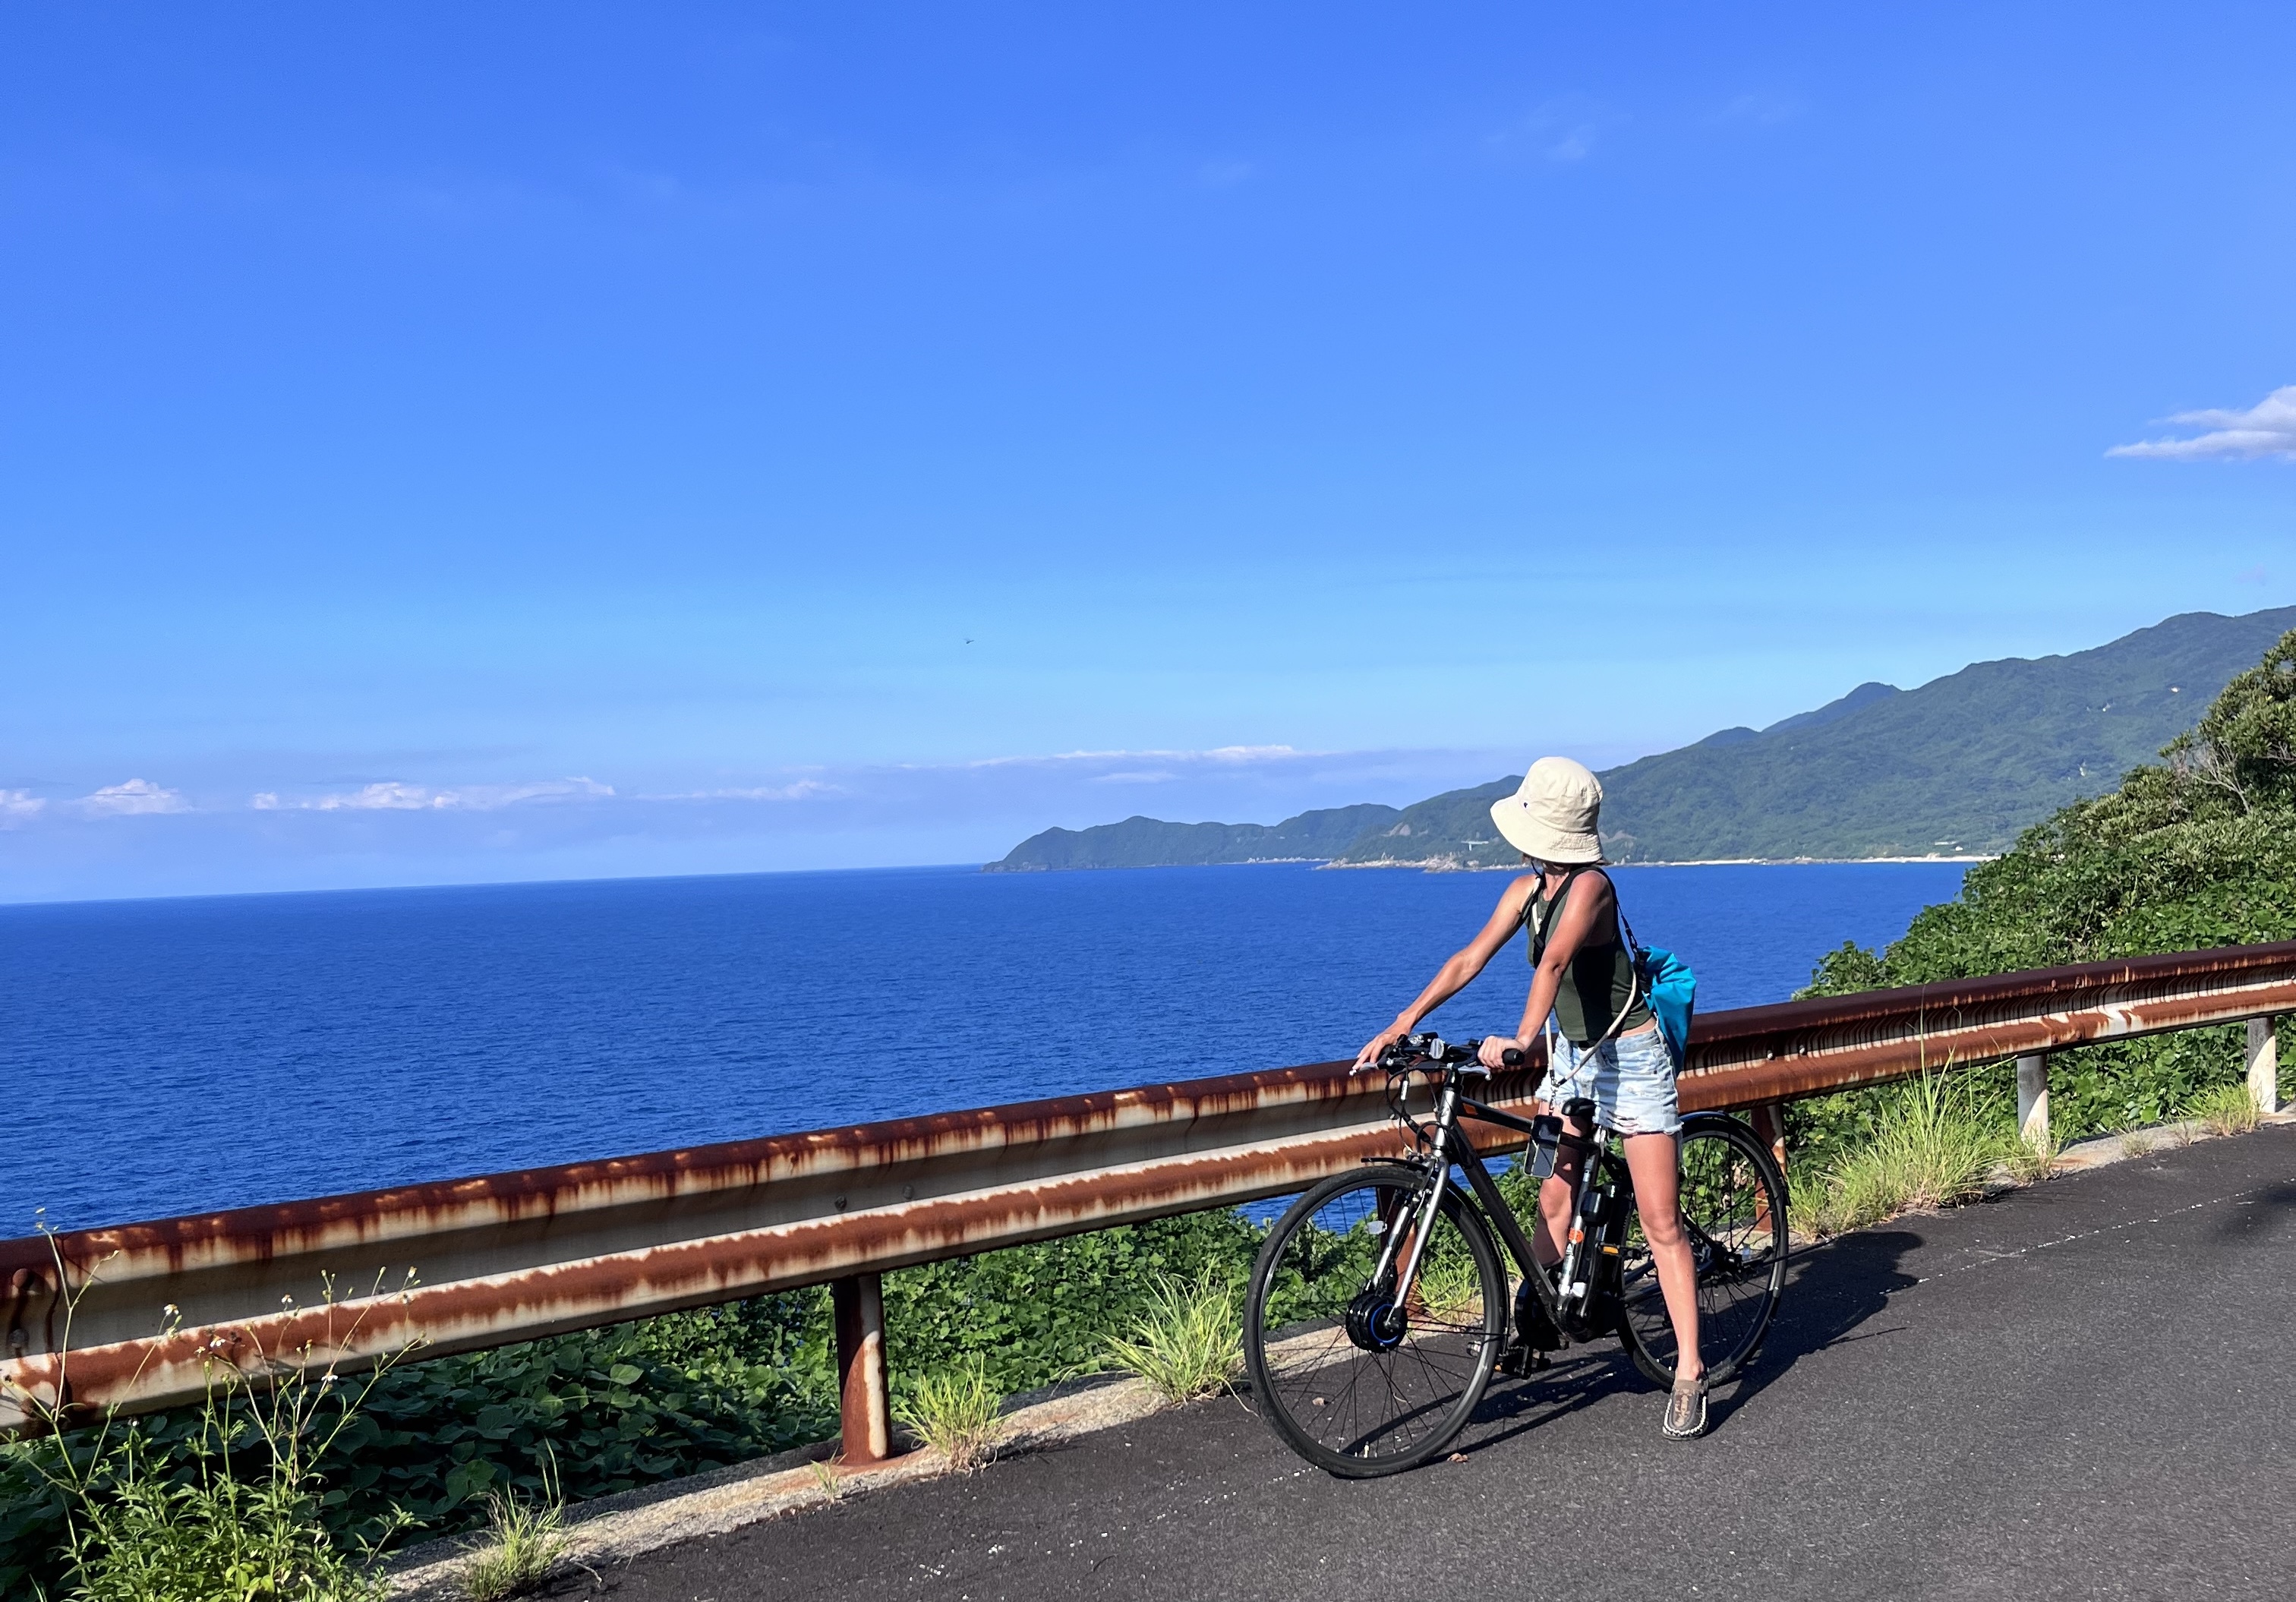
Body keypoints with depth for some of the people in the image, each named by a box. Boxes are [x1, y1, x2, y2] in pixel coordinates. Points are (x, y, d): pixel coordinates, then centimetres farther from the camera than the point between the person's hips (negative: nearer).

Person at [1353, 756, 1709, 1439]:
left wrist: (1520, 1040, -48)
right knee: (1553, 1197, 5)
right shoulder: (1527, 889, 0)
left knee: (1659, 1223, -4)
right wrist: (1403, 1022, -12)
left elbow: (1554, 961, -37)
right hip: (1573, 1055, 7)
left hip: (1631, 1057, -7)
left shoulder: (1590, 885, -23)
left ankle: (1689, 1372, 0)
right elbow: (1471, 958, -3)